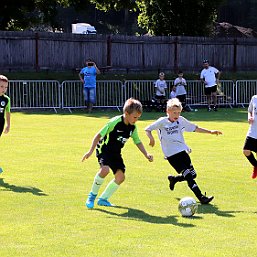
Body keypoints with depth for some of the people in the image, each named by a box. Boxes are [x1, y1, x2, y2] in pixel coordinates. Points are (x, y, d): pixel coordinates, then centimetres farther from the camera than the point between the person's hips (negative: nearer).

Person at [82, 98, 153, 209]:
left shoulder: (133, 127, -4)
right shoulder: (115, 122, -24)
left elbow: (137, 142, 10)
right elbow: (99, 135, -18)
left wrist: (146, 154, -3)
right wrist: (90, 151, -20)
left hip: (116, 152, 7)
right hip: (104, 149, -7)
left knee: (120, 176, -4)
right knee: (105, 169, -31)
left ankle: (103, 199, 10)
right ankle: (92, 195, -11)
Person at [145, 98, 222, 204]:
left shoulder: (181, 120, 7)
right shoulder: (162, 122, -5)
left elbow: (195, 128, 16)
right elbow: (148, 129, 1)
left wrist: (210, 132, 14)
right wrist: (151, 138, -20)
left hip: (182, 151, 6)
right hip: (171, 154, -6)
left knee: (192, 174, 7)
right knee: (189, 175, -14)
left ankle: (173, 179, 33)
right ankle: (201, 197, -14)